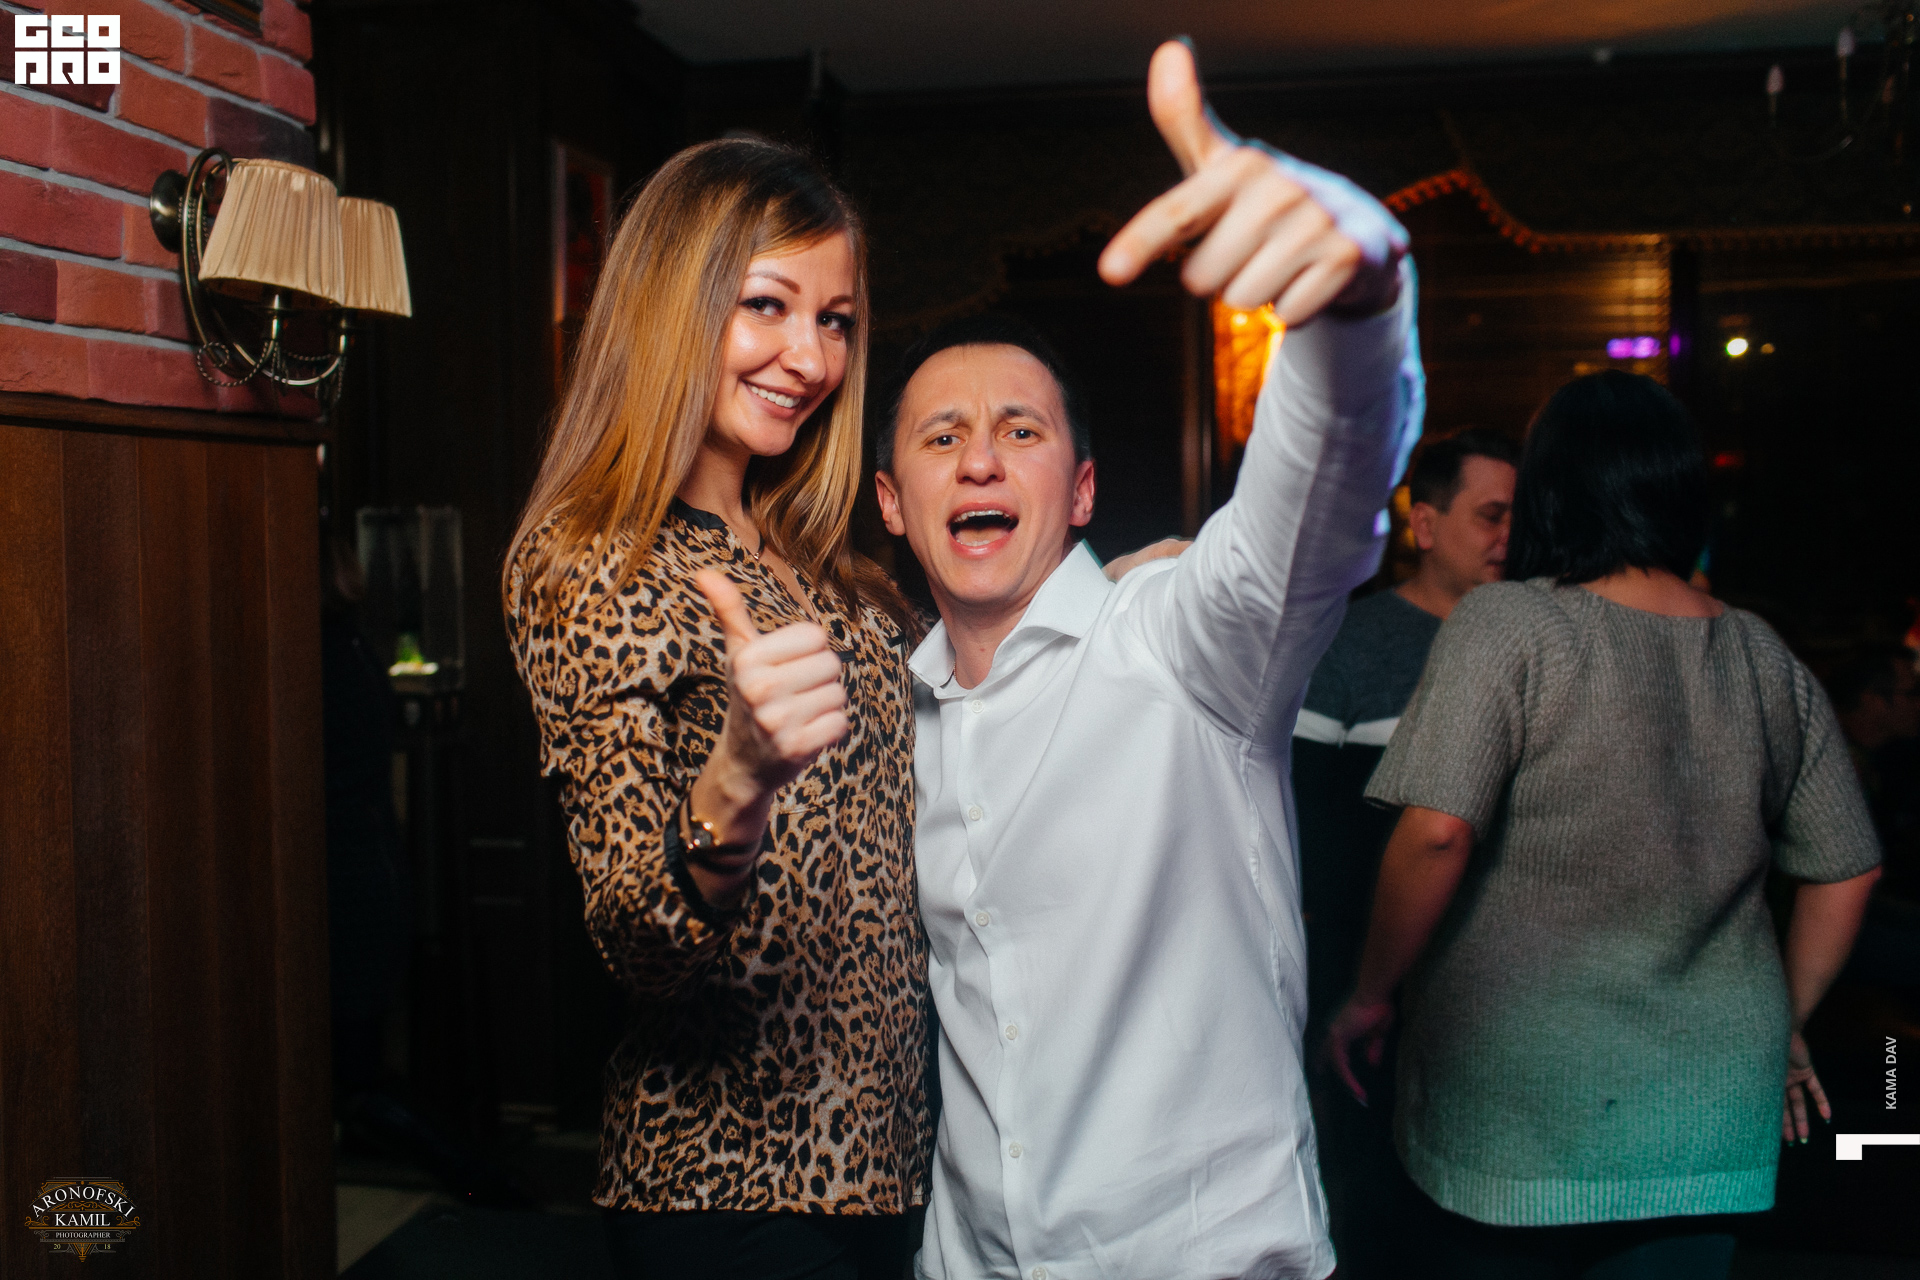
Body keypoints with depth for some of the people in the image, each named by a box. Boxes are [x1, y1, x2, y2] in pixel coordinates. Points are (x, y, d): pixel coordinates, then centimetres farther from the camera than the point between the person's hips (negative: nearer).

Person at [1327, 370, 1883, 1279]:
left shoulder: (1506, 627, -13)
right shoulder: (1768, 662, 4)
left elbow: (1436, 834, -22)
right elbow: (1847, 870, 10)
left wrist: (1369, 997, -9)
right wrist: (1782, 1022, 23)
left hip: (1521, 1114, -4)